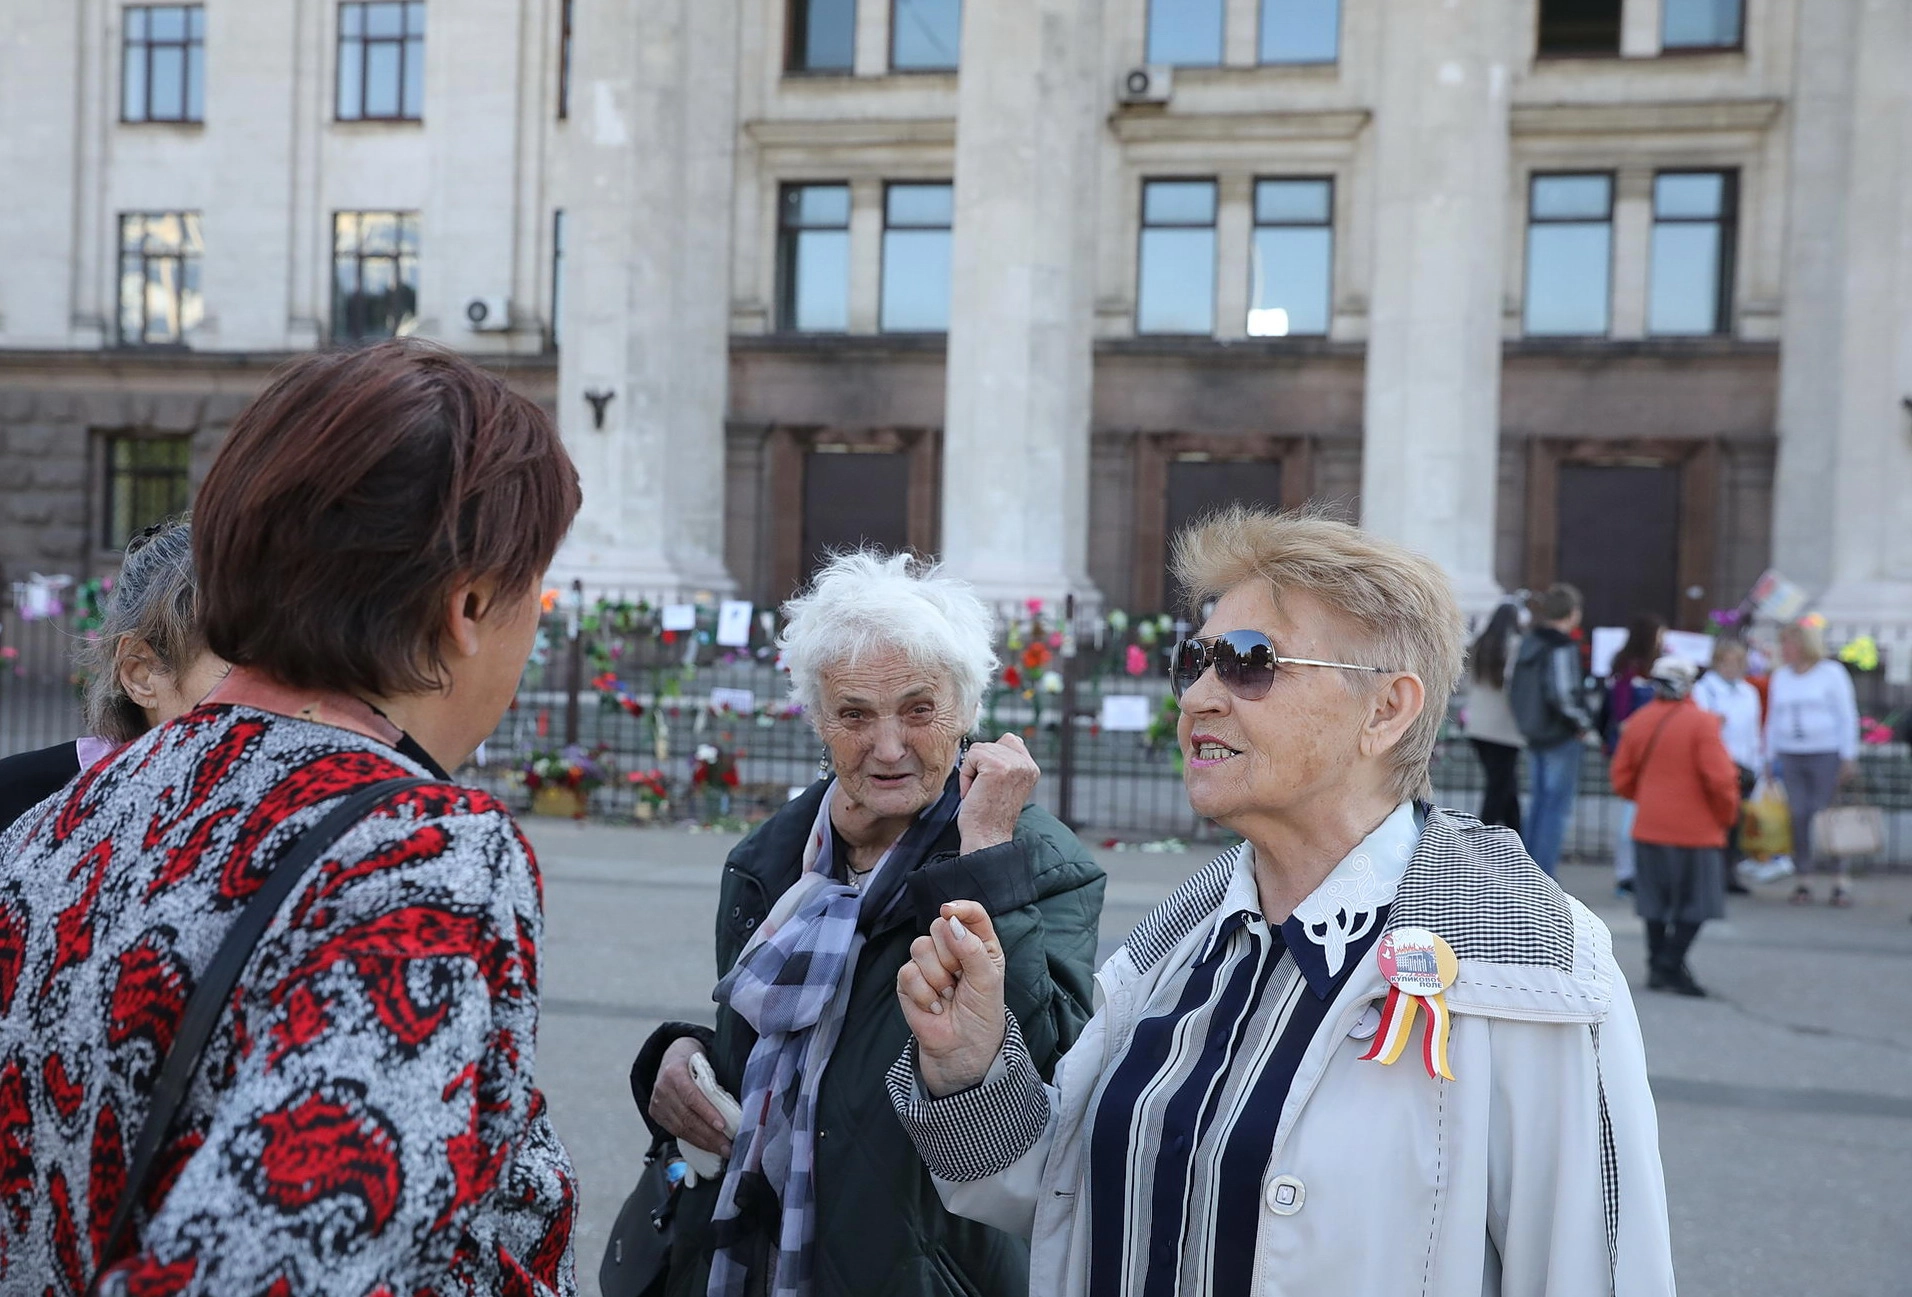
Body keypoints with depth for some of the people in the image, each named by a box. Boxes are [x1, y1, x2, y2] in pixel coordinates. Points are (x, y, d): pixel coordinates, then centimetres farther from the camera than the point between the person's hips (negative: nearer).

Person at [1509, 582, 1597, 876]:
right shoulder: (1562, 648, -17)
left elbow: (1513, 687, 12)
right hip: (1562, 738, -8)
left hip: (1535, 734, 8)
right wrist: (1584, 724, -10)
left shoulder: (1529, 643, 8)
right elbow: (1562, 695, -23)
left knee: (1538, 801, 16)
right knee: (1557, 806, -2)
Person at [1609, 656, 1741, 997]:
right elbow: (1719, 778, -16)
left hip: (1648, 828, 5)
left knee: (1656, 903, 14)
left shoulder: (1637, 722, 3)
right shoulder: (1702, 722, -12)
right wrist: (1727, 815, 0)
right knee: (1694, 904, 5)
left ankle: (1657, 966, 19)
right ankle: (1670, 966, -1)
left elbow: (1621, 779, 6)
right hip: (1695, 829, -5)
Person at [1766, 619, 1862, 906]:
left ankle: (1842, 881, 1)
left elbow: (1847, 717, -1)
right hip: (1790, 757, 4)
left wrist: (1849, 758, -7)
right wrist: (1770, 758, 12)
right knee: (1799, 817, 1)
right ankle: (1804, 879, 6)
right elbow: (1773, 720, 17)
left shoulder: (1831, 673, 0)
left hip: (1826, 755, -4)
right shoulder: (1780, 677, 13)